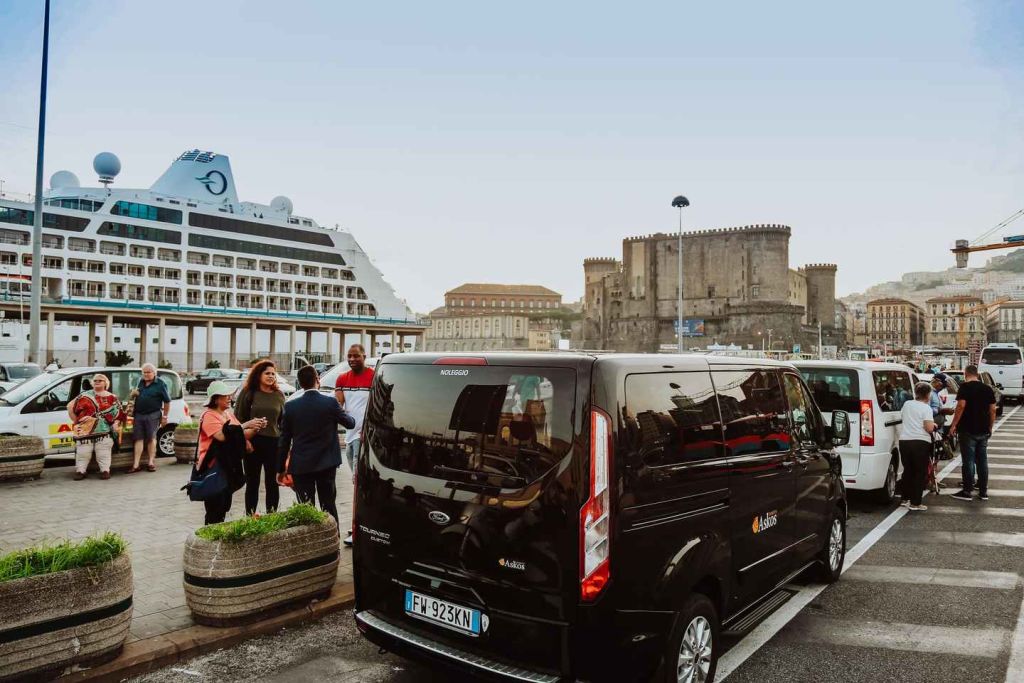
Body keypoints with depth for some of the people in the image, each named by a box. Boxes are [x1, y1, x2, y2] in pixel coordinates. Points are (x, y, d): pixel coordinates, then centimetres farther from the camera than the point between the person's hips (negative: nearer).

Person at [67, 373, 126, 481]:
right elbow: (71, 406, 11)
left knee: (103, 454, 0)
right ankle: (80, 471, 8)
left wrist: (116, 423, -7)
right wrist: (75, 420, 4)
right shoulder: (85, 395, 11)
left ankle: (105, 471, 5)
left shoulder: (112, 398, 11)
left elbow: (120, 413, 9)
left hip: (104, 432, 0)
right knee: (82, 453, 0)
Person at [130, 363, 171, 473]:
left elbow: (167, 401, -1)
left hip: (153, 415, -5)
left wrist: (164, 416, -2)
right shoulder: (141, 383, 14)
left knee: (151, 438, 0)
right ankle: (135, 465, 1)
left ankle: (151, 462, 7)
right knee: (138, 439, 2)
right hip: (139, 414, 5)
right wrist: (134, 393, 5)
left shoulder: (160, 384, -2)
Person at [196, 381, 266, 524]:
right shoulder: (209, 416, -11)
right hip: (213, 467, -8)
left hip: (229, 467, 8)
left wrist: (256, 428, -6)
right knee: (215, 508, -4)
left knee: (224, 506, 13)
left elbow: (242, 436, 12)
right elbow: (222, 435, -27)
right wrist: (245, 425, -24)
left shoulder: (229, 413, 13)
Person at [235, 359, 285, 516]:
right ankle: (250, 516, 18)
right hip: (252, 442, -2)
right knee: (252, 483, 8)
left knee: (272, 483, 7)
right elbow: (238, 418, 1)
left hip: (273, 443, 2)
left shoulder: (279, 395, 8)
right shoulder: (248, 393, 1)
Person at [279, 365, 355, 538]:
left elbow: (284, 440, -1)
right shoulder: (331, 403, -10)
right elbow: (350, 423, 4)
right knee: (329, 506, 13)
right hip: (326, 465, 0)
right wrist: (349, 415, 28)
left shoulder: (290, 406, -6)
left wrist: (280, 468, 7)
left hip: (301, 466, 0)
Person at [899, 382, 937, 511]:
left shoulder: (907, 404, 11)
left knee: (908, 470, 18)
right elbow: (929, 428, -13)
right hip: (921, 442, -5)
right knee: (920, 473, 3)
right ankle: (915, 503, 2)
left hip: (904, 441, 5)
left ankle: (905, 499, 25)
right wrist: (933, 425, 7)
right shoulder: (926, 408, -6)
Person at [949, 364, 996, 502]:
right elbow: (992, 410, 10)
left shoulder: (965, 387, -9)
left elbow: (961, 406, -18)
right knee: (982, 461, 11)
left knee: (968, 461, -1)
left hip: (968, 430, -5)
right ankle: (983, 492, 15)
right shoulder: (987, 388, 9)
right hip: (984, 431, 5)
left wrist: (953, 424, -13)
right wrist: (990, 427, 19)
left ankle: (967, 492, 2)